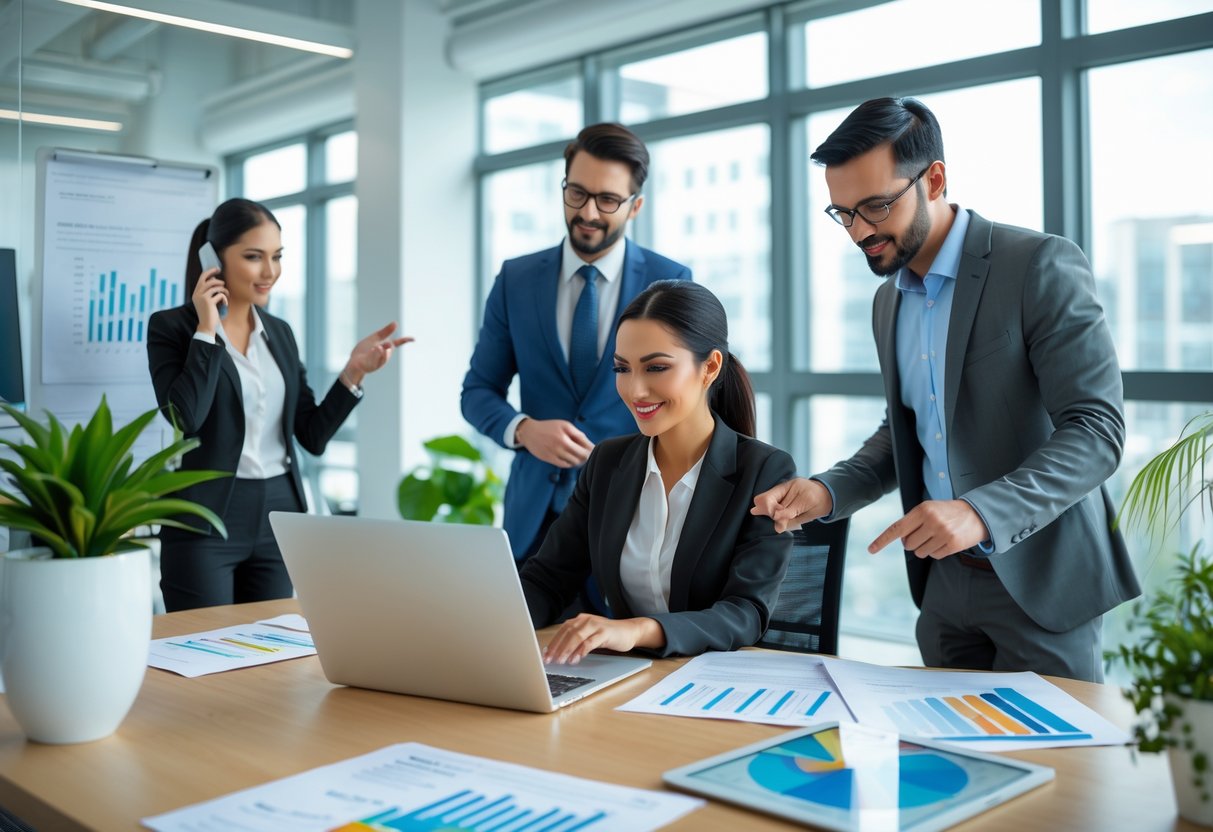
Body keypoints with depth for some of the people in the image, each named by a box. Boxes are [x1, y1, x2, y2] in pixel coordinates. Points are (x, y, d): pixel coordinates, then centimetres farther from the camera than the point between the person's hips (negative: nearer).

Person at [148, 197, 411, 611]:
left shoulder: (280, 332, 11)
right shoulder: (172, 326, -4)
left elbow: (313, 435, 9)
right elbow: (185, 417, -21)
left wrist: (354, 371, -3)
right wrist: (206, 329, -15)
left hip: (280, 516, 5)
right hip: (206, 522, -5)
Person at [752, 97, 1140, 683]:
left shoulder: (1042, 266, -14)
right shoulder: (889, 302, 9)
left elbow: (1097, 430, -20)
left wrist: (982, 514, -34)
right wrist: (828, 492, -1)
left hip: (1037, 577, -6)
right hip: (943, 576, 6)